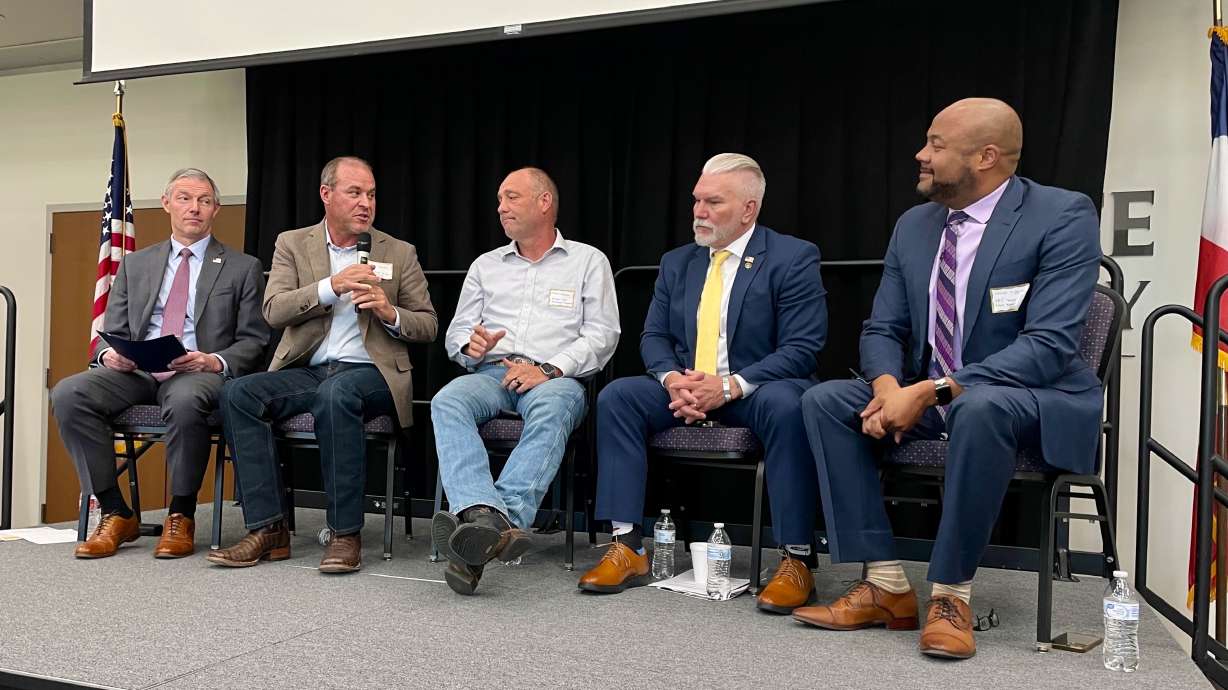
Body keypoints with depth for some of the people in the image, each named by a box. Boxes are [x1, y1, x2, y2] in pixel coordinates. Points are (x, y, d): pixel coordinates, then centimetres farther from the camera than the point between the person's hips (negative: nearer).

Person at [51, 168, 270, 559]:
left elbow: (254, 340, 5)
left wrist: (218, 362, -16)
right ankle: (115, 513, -12)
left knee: (185, 400, -39)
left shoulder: (242, 268, 10)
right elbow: (112, 332, 17)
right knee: (68, 393, -24)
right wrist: (108, 355, -8)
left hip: (202, 373, -4)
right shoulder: (134, 265, 20)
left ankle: (180, 516, -17)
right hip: (135, 371, 4)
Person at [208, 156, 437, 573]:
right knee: (238, 393, -24)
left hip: (368, 372, -2)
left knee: (336, 393, -36)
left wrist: (390, 313, -10)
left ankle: (346, 534, -28)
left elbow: (428, 326, 11)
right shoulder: (292, 244, 12)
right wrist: (331, 287, -16)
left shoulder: (399, 253, 11)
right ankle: (267, 529, -19)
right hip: (305, 371, 3)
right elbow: (273, 311, -3)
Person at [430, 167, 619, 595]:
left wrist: (549, 369, -13)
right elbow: (456, 333, 20)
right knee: (447, 402, -32)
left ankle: (504, 518, -53)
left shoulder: (588, 261, 15)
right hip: (491, 373, 3)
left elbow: (602, 335, 2)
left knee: (551, 408, -40)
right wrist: (471, 346, -5)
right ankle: (487, 516, -52)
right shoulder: (486, 266, 25)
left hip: (557, 378, -3)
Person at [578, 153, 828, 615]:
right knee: (616, 396, -18)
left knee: (785, 405, -38)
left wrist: (730, 386, -24)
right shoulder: (676, 263, 12)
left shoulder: (794, 259, -5)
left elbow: (801, 350, -13)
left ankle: (796, 559, -28)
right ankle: (627, 547, -17)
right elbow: (654, 336, 11)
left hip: (756, 390, -5)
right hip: (686, 388, 5)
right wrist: (672, 378, -13)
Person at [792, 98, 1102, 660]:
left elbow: (1049, 345, -22)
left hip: (1036, 398, -6)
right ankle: (886, 585, -14)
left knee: (980, 408, -39)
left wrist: (934, 391, -30)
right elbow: (882, 330, 6)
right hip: (926, 395, 6)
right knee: (824, 401, -14)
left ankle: (950, 594, -22)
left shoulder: (1064, 217, -14)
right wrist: (888, 387, -18)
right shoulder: (913, 226, 5)